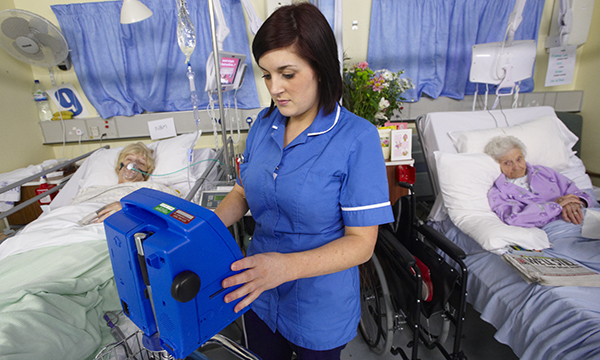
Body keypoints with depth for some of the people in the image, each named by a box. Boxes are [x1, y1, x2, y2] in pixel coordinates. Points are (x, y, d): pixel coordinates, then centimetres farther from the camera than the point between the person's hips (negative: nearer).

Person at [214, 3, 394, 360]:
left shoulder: (357, 137, -22)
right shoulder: (264, 123, -5)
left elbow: (361, 242, -21)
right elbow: (243, 192, 5)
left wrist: (288, 266, -34)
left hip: (321, 307, -4)